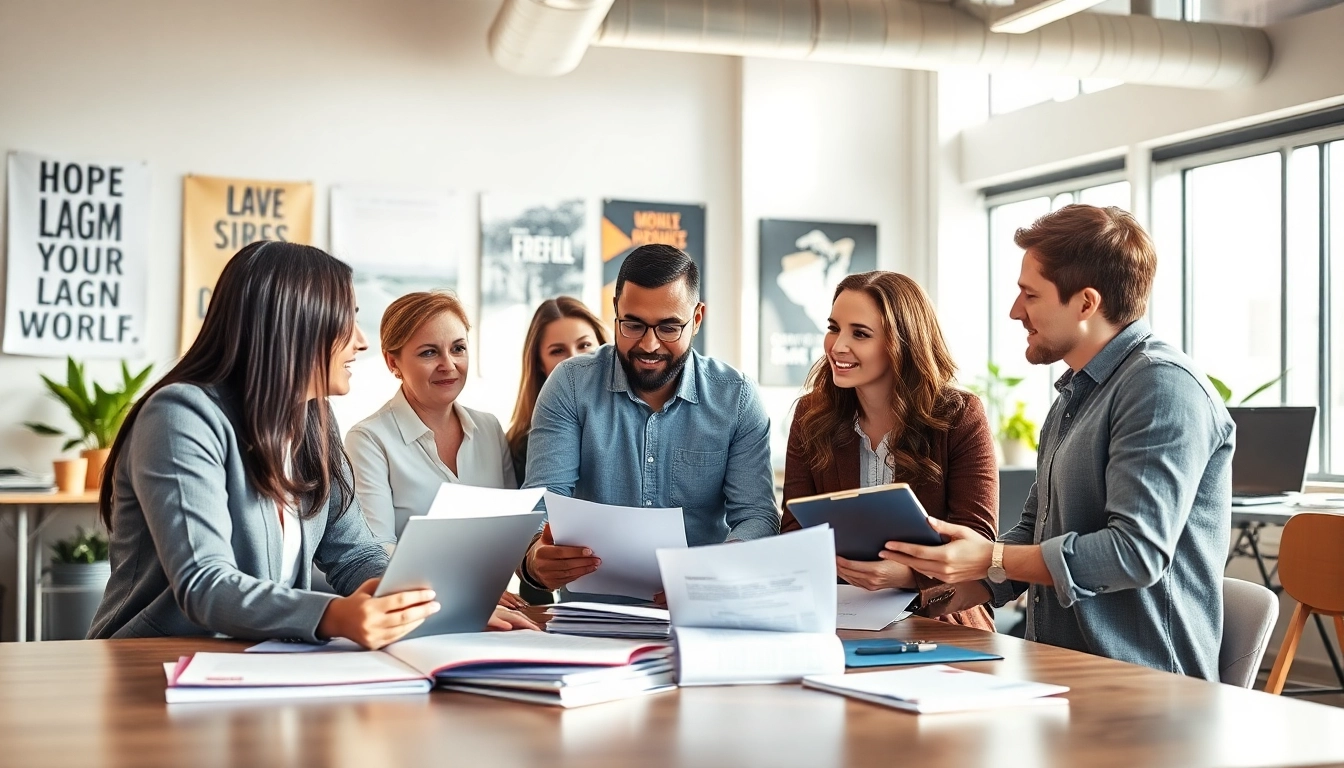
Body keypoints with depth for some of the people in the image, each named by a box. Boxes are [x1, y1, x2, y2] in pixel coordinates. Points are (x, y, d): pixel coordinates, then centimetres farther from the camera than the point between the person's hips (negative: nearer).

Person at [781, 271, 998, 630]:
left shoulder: (960, 417, -2)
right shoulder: (811, 415, 7)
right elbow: (796, 529, 4)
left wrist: (906, 574, -30)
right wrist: (832, 560, -21)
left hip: (941, 625, -2)